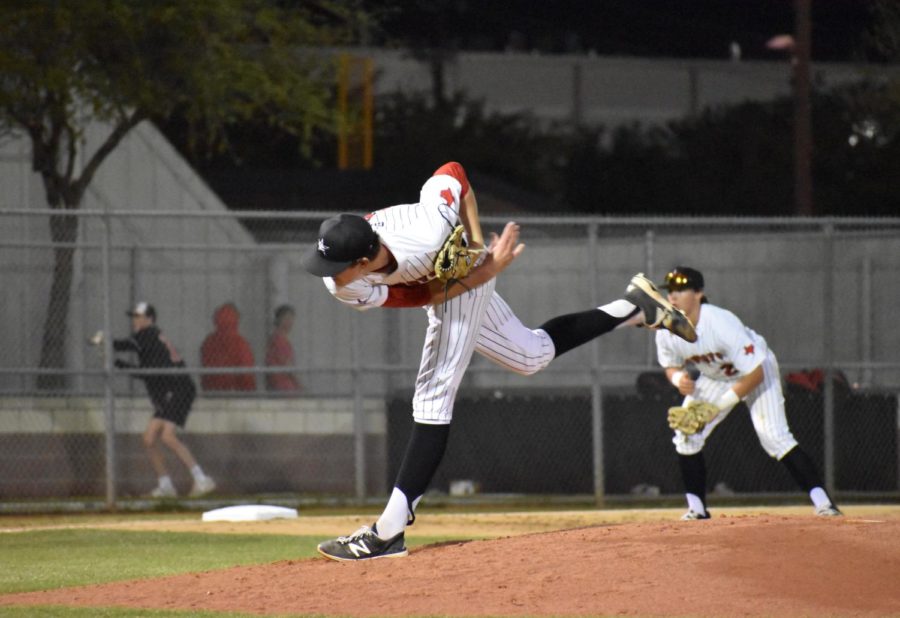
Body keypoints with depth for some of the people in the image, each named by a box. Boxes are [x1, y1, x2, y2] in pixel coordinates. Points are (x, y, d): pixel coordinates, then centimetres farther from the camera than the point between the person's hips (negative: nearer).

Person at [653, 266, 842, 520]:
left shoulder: (722, 323, -37)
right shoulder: (666, 332, -20)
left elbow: (755, 374, -33)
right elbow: (671, 366, 0)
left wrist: (722, 403, -30)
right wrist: (679, 378, -25)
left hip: (756, 372, -6)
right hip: (713, 378, 6)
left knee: (774, 436, -20)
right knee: (686, 436, -6)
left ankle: (822, 501, -20)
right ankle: (697, 508, 7)